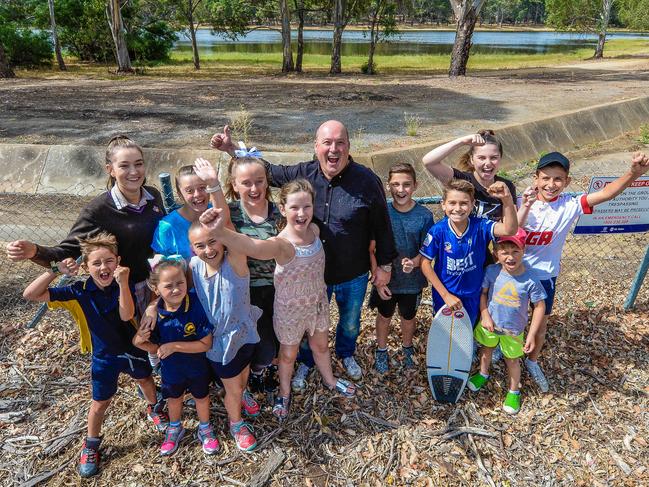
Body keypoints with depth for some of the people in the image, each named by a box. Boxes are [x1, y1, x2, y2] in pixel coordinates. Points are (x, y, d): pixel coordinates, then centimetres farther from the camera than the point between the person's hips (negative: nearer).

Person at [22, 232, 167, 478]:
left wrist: (122, 283, -47)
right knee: (100, 403, 14)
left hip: (131, 348, 1)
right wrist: (56, 270, -36)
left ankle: (154, 407, 58)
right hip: (104, 357, -1)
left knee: (144, 379, 26)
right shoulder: (79, 292, -21)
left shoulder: (122, 285, -19)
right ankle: (91, 446, 39)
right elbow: (31, 294, -24)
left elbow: (126, 315, -36)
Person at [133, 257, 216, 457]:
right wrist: (140, 342, -29)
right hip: (170, 368, 2)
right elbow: (156, 348, -9)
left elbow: (206, 344, -27)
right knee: (174, 397, 29)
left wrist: (175, 346, -31)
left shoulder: (196, 305, -32)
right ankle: (174, 429, 59)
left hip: (197, 365, -2)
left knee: (201, 396, 24)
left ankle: (205, 429, 53)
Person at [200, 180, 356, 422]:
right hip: (290, 311, -5)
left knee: (321, 345, 28)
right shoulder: (281, 244, -35)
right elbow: (253, 246, -57)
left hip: (318, 304, 5)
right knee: (288, 354, 21)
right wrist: (219, 232, -75)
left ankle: (329, 380, 57)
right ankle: (284, 393, 50)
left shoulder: (315, 230, -16)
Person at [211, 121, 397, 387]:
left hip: (353, 275, -1)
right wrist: (232, 149, -2)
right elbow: (269, 171, 4)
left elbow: (382, 226, -10)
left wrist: (385, 265, -3)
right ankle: (306, 362, 52)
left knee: (350, 322, 25)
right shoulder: (303, 173, -13)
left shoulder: (366, 180, -19)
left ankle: (346, 354, 57)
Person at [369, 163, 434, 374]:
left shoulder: (424, 215, -16)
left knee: (408, 317, 24)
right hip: (386, 279, 0)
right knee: (384, 316, 21)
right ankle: (381, 350, 47)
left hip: (412, 280, 1)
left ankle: (407, 348, 52)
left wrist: (413, 262, -28)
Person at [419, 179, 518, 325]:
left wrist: (507, 199, -52)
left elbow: (509, 230, -36)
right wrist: (446, 295, -16)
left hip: (472, 296, 1)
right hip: (444, 294, -1)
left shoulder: (480, 226, -20)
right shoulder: (438, 231, -22)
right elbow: (425, 263, -16)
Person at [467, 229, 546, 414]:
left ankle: (514, 391, 44)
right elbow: (483, 292, -6)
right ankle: (483, 374, 56)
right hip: (490, 323, 2)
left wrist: (532, 335, -15)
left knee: (512, 360, 18)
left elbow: (539, 306, -16)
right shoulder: (492, 271, -21)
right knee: (486, 349, 27)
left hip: (513, 330, -2)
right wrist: (485, 316, -15)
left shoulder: (530, 279, -26)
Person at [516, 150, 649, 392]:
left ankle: (532, 361, 41)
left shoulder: (569, 205, -14)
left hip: (545, 276, 1)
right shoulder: (522, 202, -14)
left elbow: (606, 193, -28)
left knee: (541, 322, 17)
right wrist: (527, 204, -35)